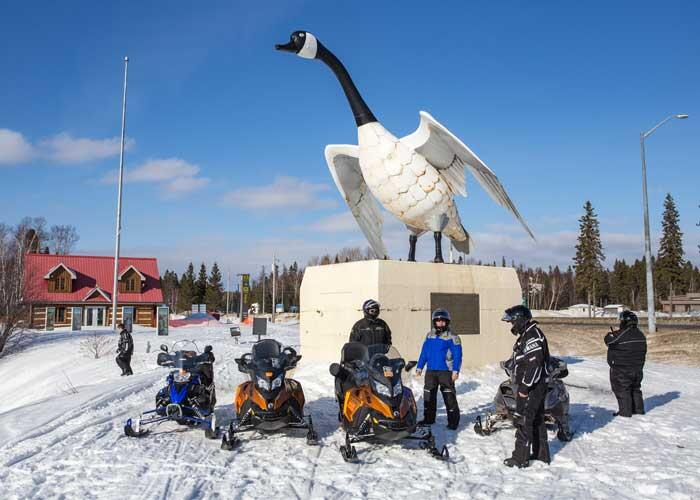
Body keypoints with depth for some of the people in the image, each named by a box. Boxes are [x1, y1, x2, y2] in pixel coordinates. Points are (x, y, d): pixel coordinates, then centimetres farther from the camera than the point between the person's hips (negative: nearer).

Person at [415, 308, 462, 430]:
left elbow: (457, 355, -8)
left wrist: (456, 371, -15)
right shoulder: (429, 336, 11)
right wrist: (419, 367, 11)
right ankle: (428, 418, 22)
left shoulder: (452, 337, -4)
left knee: (449, 396, -5)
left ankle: (453, 421, 4)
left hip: (446, 371, -5)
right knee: (428, 395, 11)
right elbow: (424, 353, 14)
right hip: (430, 371, 5)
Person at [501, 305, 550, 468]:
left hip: (532, 387, -11)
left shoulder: (532, 336, -19)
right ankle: (541, 454, 27)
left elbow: (534, 364, -25)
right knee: (537, 420, 17)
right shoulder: (527, 335, 14)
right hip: (535, 387, 11)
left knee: (523, 421, -5)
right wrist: (524, 385, 19)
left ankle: (520, 458, 0)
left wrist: (524, 387, -23)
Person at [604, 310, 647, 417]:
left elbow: (608, 341, -10)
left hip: (622, 369, -8)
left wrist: (612, 334, 8)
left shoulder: (621, 335, -22)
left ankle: (625, 411, 3)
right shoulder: (641, 335, 4)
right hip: (638, 369, 8)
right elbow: (643, 351, 13)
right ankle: (638, 409, 25)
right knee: (636, 389, 20)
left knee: (622, 390, 1)